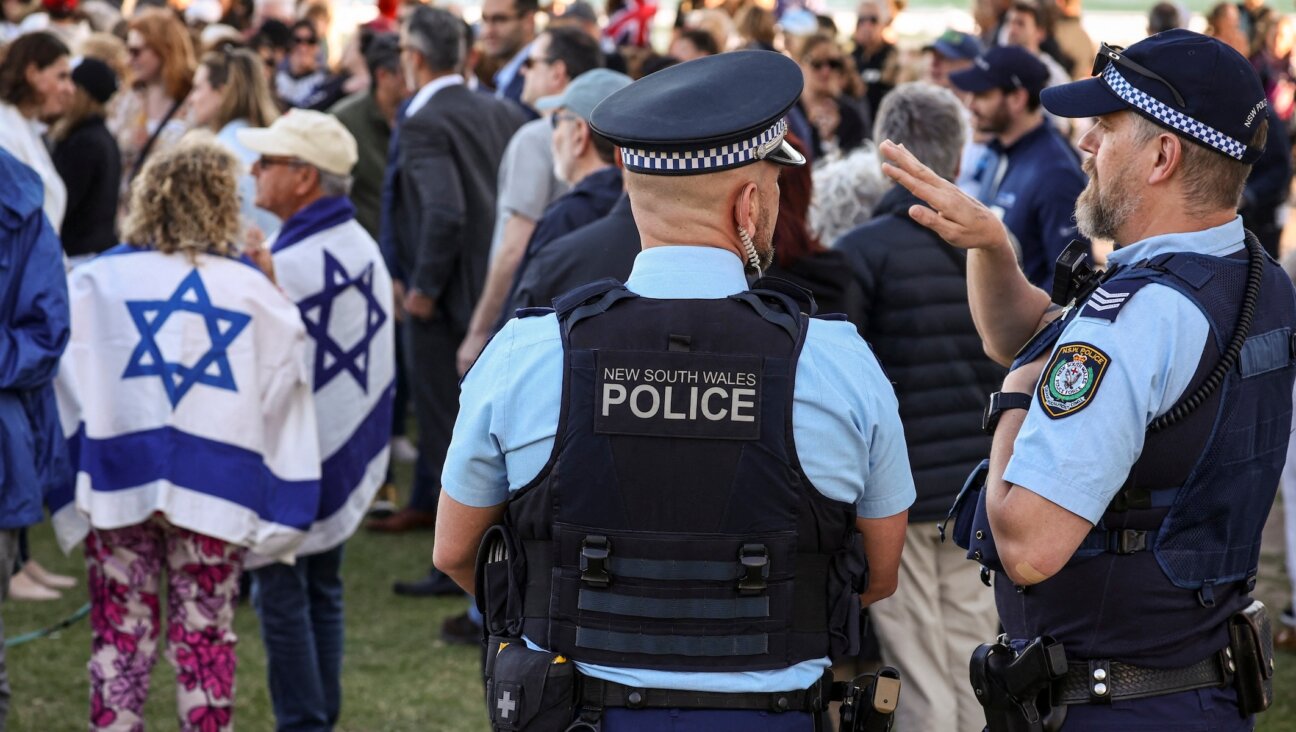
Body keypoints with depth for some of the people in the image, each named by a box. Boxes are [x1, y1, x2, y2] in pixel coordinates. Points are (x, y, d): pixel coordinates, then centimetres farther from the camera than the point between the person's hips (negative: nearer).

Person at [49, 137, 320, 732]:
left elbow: (66, 391, -1)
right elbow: (284, 401, 5)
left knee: (120, 637, 7)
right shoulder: (255, 292, 4)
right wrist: (284, 512, 10)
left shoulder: (93, 283, 1)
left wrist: (68, 488, 6)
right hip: (216, 496, 0)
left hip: (119, 485, 0)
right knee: (205, 640, 9)